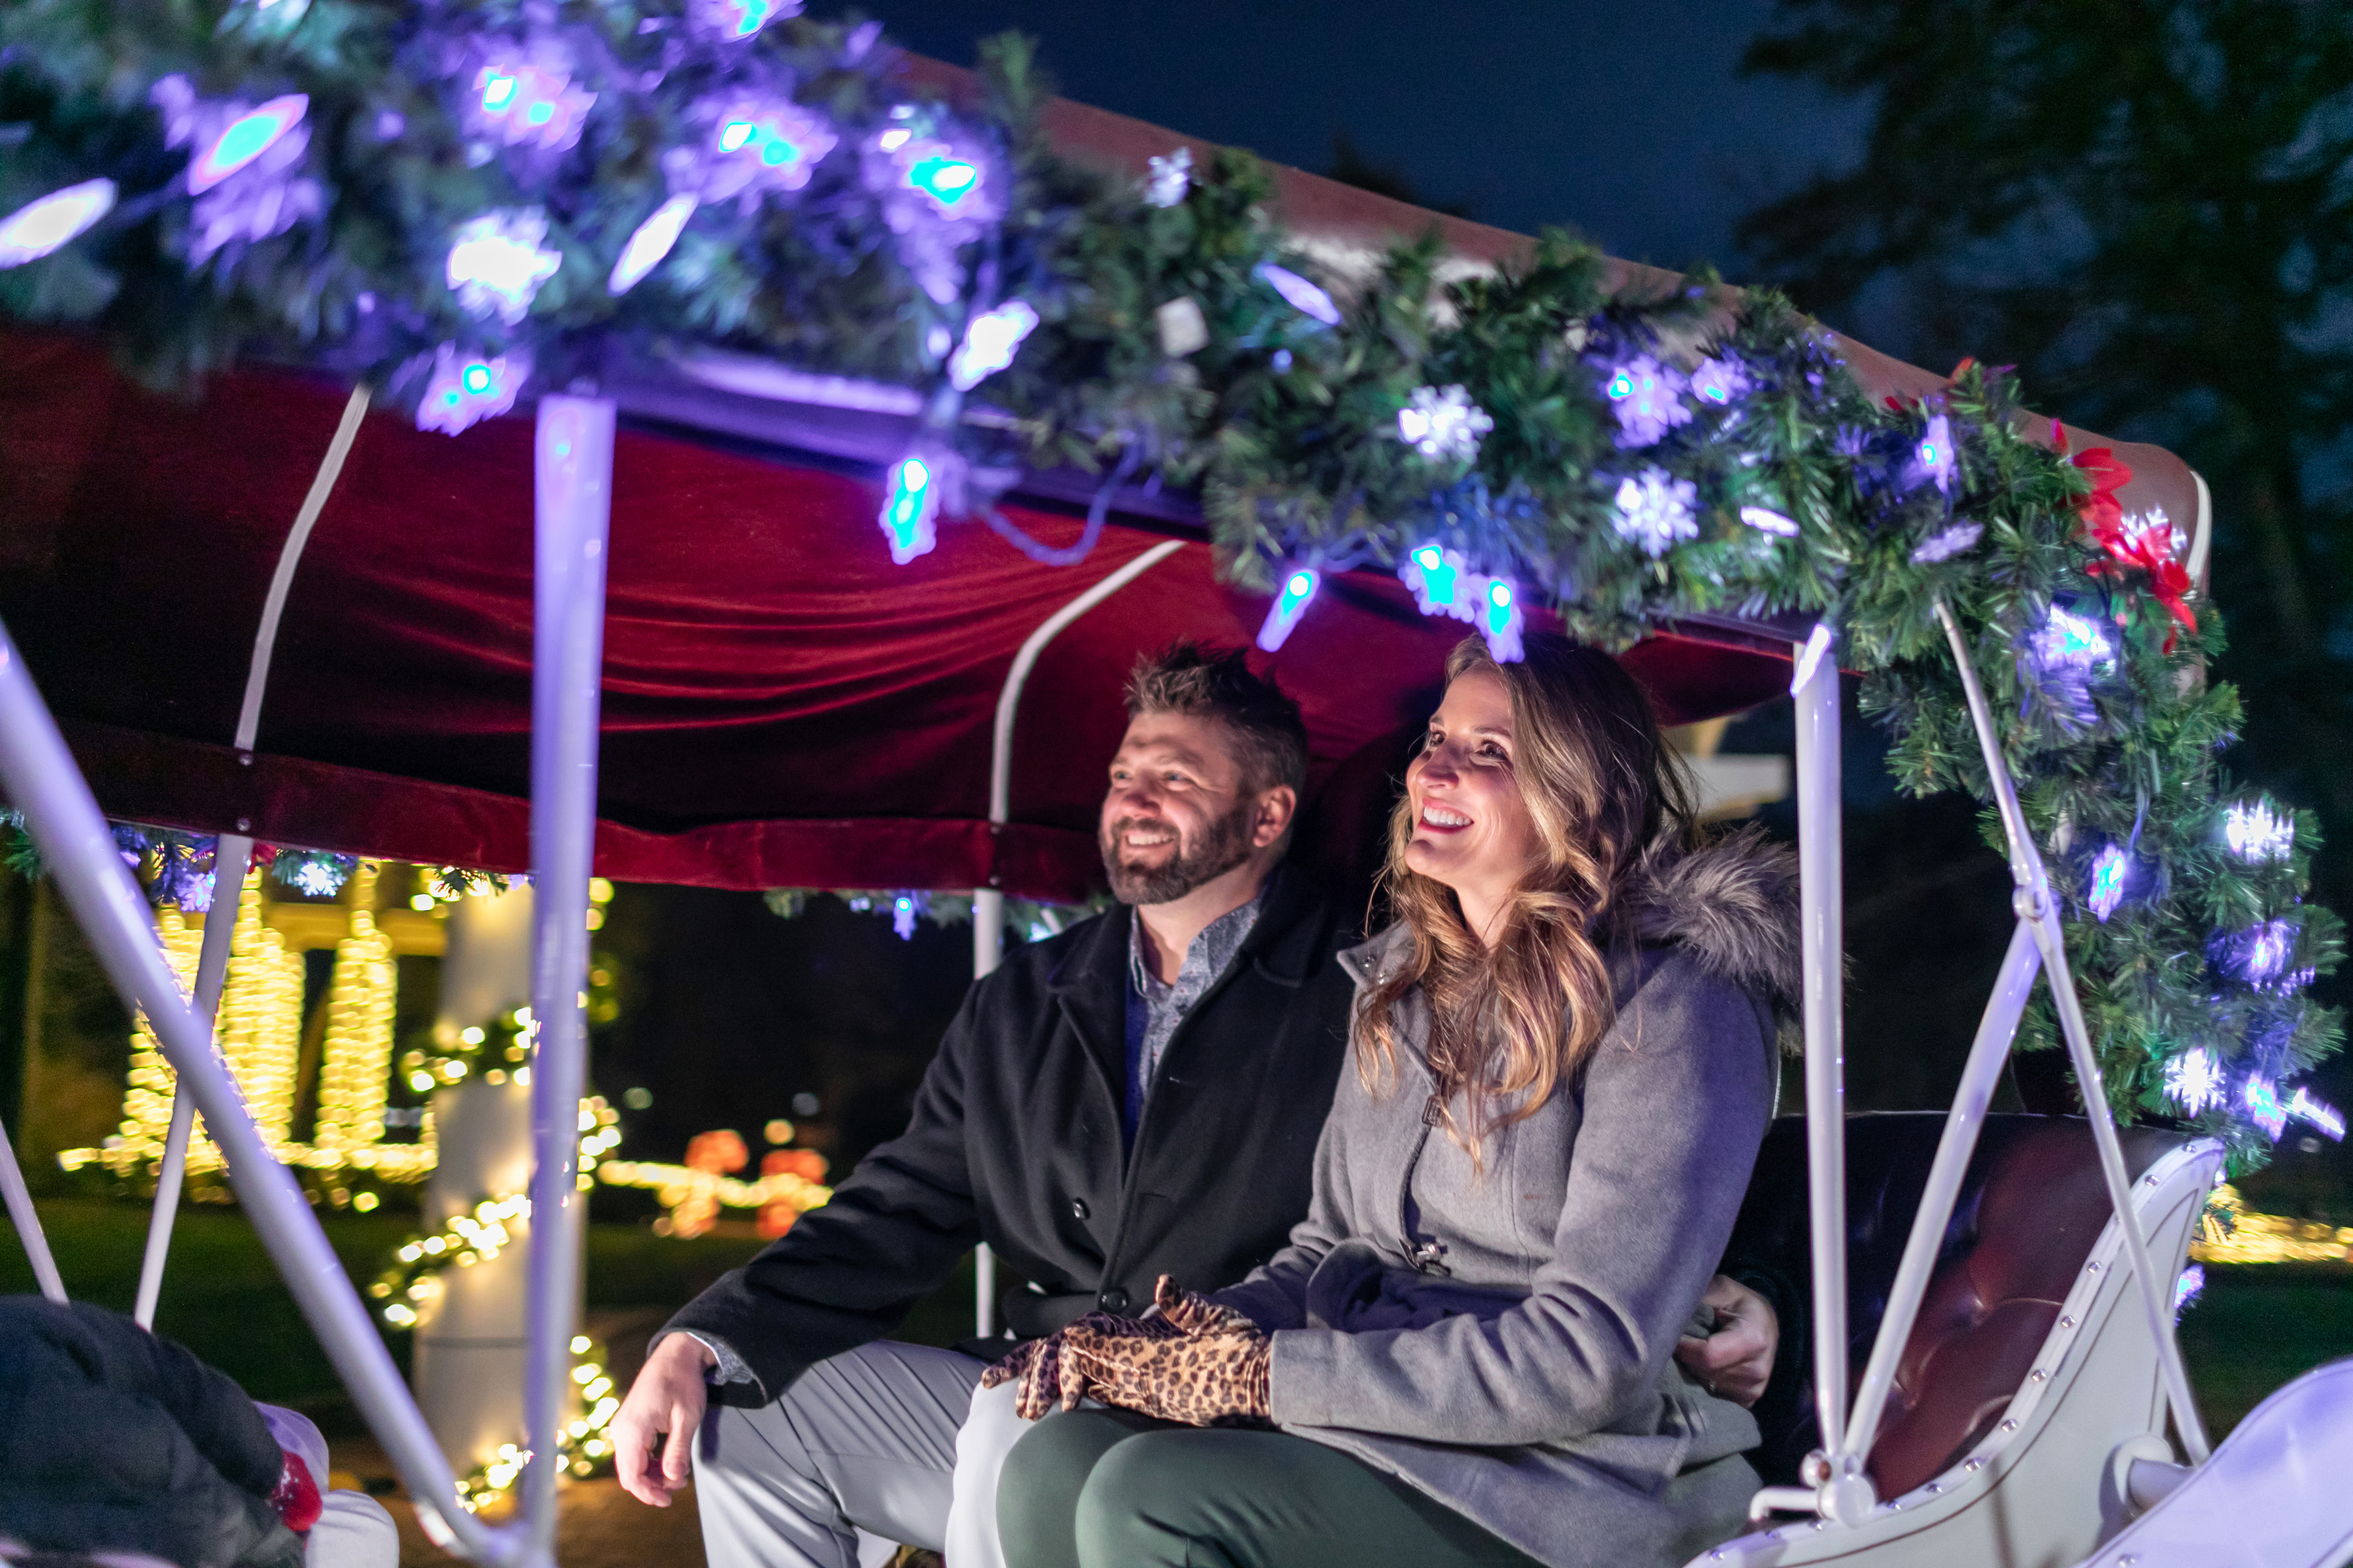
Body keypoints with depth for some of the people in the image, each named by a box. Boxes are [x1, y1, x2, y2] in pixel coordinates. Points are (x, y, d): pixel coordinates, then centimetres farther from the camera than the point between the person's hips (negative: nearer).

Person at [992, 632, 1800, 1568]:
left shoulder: (1673, 1005, -11)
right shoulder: (1403, 989, 14)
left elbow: (1592, 1358, -18)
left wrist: (1262, 1374, -17)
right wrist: (1171, 1345, -2)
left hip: (1570, 1470, -6)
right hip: (1379, 1423, 7)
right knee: (1055, 1463, -21)